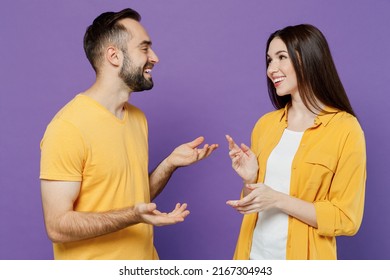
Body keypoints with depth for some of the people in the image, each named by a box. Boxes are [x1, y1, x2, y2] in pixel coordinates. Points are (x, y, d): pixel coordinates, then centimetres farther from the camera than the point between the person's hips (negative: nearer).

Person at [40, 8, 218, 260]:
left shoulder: (138, 118, 3)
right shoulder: (68, 127, -20)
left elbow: (137, 196, 9)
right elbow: (58, 226, -20)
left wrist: (170, 163, -5)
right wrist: (132, 216, -30)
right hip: (92, 267, -7)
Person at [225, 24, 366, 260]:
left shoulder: (345, 129, -13)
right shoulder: (265, 124, 2)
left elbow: (346, 219, -13)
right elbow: (256, 204, 10)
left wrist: (278, 199, -20)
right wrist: (249, 178, -9)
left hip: (301, 258, -4)